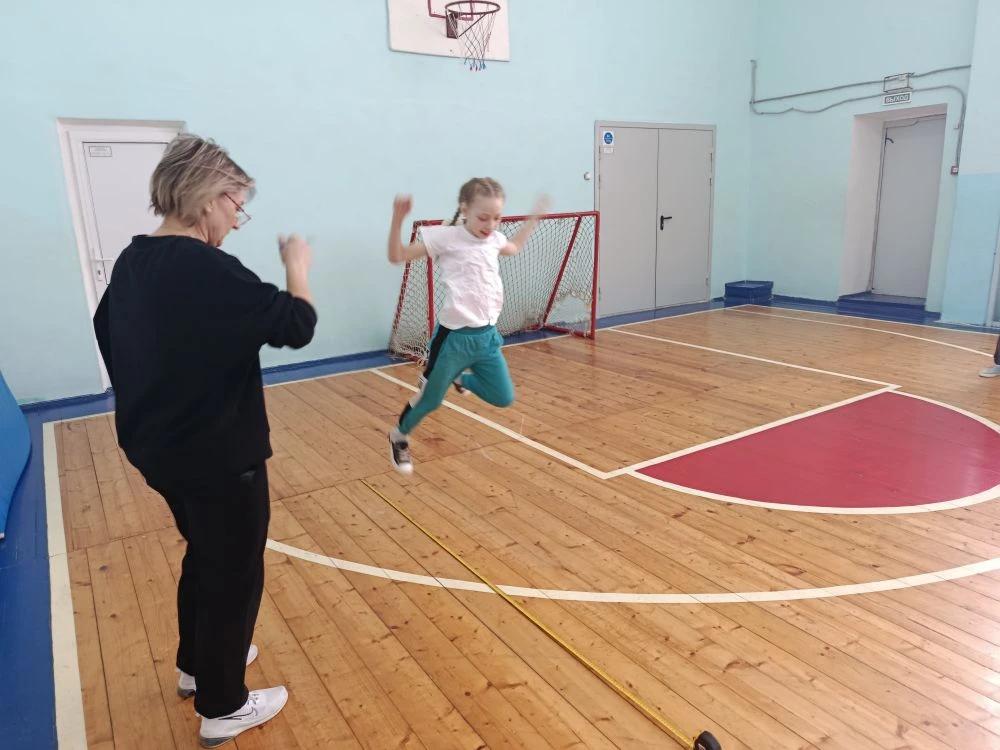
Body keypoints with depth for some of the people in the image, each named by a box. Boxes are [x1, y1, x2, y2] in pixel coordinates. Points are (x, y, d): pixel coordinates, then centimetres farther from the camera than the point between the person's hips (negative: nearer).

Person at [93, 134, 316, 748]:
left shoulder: (132, 263, 3)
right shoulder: (209, 270, -25)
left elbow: (107, 331, 16)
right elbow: (297, 325, -21)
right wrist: (298, 266, -4)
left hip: (160, 449, 9)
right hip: (220, 457, -9)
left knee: (205, 557, 27)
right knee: (234, 575, 9)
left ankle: (197, 665, 47)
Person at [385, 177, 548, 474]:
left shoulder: (494, 239, 8)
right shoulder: (446, 238, -11)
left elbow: (514, 247, 34)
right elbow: (397, 256, -9)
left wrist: (534, 217, 35)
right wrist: (398, 218, -22)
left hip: (487, 335, 6)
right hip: (454, 336, -6)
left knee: (504, 398, 9)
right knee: (431, 399, 8)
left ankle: (460, 377, 35)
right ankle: (398, 437, 37)